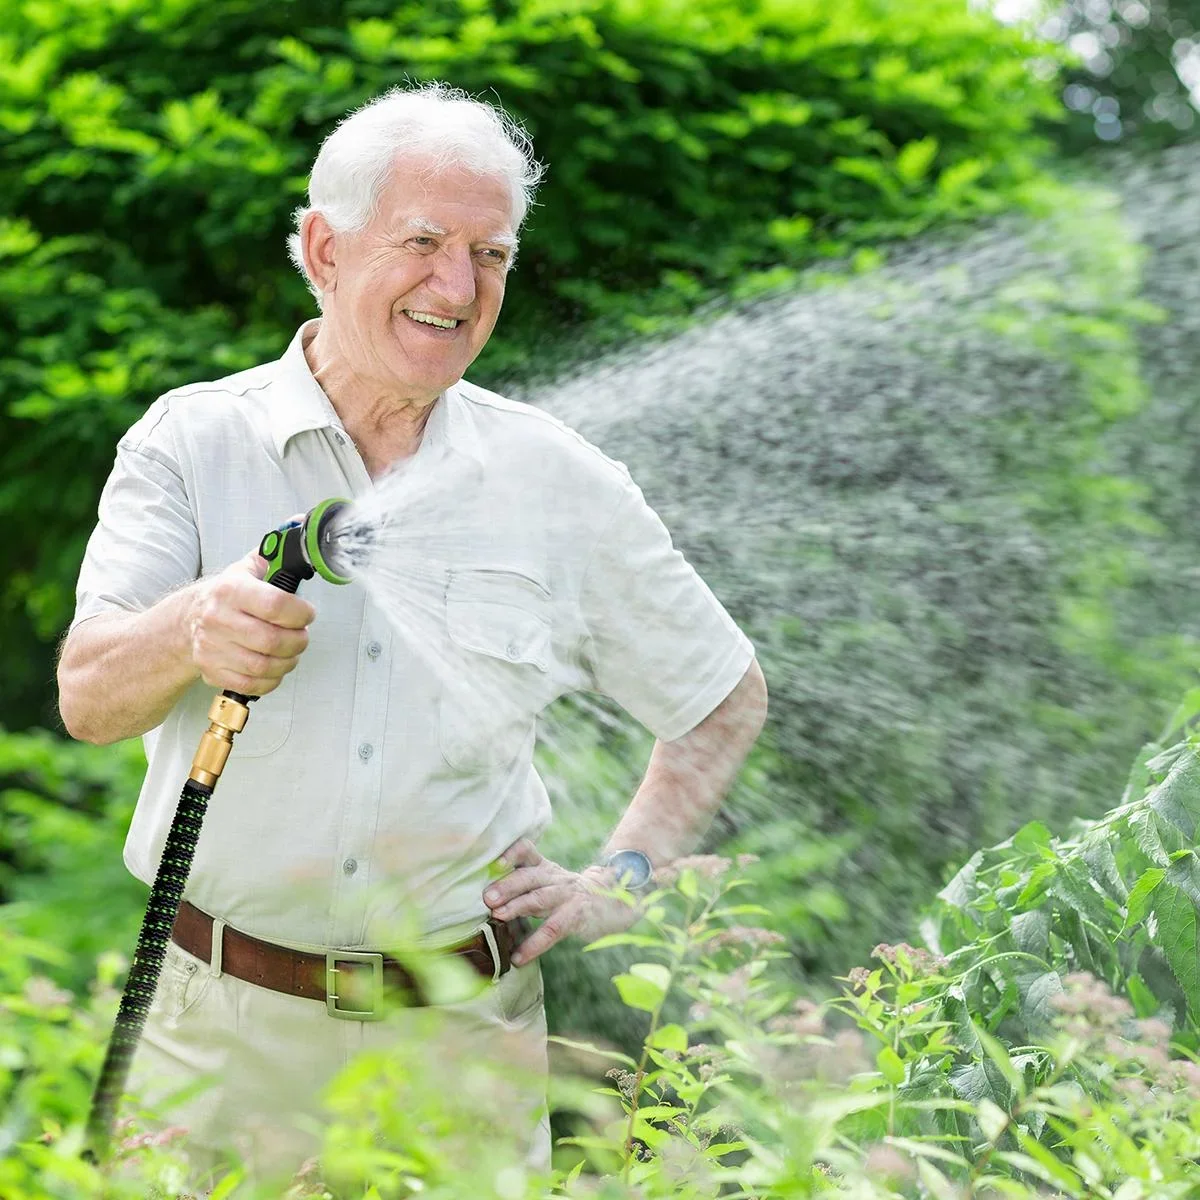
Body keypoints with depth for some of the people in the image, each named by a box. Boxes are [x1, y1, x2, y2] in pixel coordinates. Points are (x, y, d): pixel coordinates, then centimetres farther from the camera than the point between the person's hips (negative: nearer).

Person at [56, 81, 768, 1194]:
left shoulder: (560, 483, 3)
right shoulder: (193, 442, -1)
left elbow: (726, 698, 15)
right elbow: (87, 696, -13)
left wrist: (624, 879, 3)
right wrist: (191, 632, -33)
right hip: (225, 1030, -1)